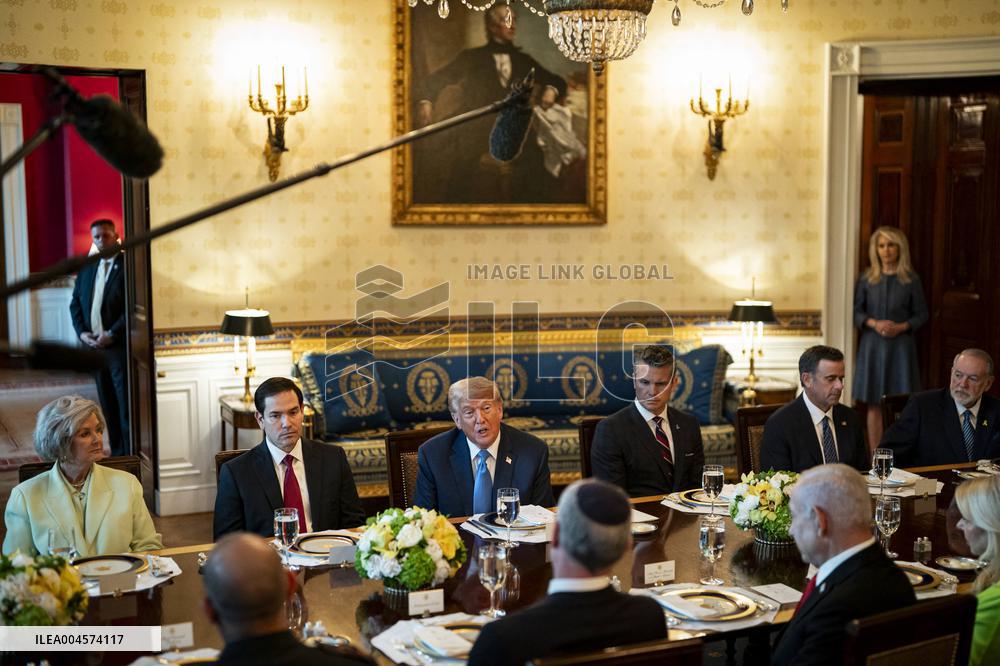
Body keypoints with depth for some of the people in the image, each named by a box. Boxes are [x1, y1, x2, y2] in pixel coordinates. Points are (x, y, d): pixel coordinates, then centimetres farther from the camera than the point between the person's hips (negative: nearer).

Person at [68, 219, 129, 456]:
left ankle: (131, 455, 2)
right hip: (95, 345, 6)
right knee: (108, 405, 11)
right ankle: (116, 453, 18)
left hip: (120, 346, -6)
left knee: (126, 406, -3)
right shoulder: (87, 268, 14)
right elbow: (75, 303, 16)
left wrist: (111, 334, -16)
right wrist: (81, 332, 1)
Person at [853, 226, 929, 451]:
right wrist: (874, 323, -12)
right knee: (874, 405, 2)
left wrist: (901, 327, -12)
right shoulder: (867, 279, 4)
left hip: (901, 345, -1)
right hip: (872, 345, 1)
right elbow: (856, 311, 5)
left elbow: (921, 314, 5)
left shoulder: (911, 280, 1)